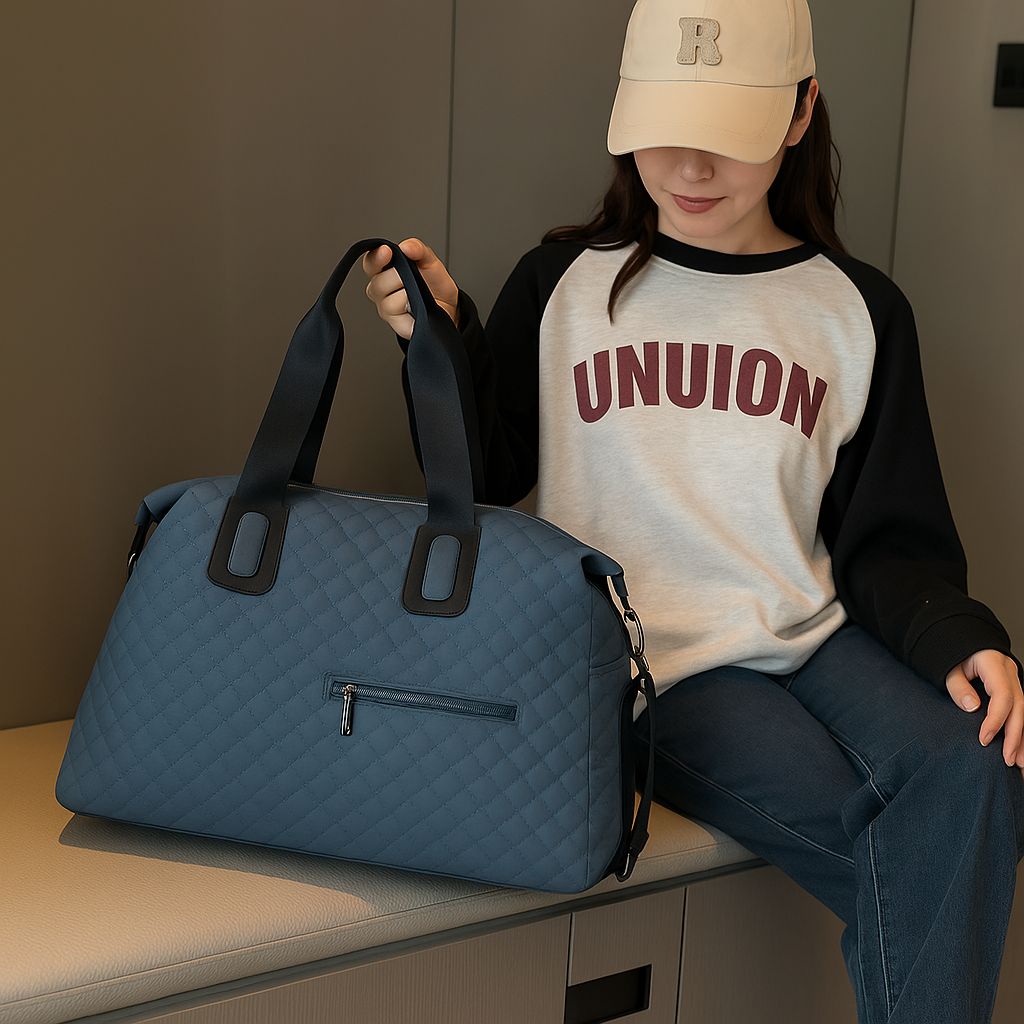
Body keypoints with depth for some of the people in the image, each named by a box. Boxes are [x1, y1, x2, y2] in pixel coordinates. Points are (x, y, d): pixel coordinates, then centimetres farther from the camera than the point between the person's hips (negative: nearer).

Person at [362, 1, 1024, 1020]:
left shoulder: (858, 309, 8)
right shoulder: (562, 283, 4)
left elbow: (889, 541, 9)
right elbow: (484, 479, 6)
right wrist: (446, 342, -10)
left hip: (814, 634, 3)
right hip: (656, 666, -2)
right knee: (916, 865, -24)